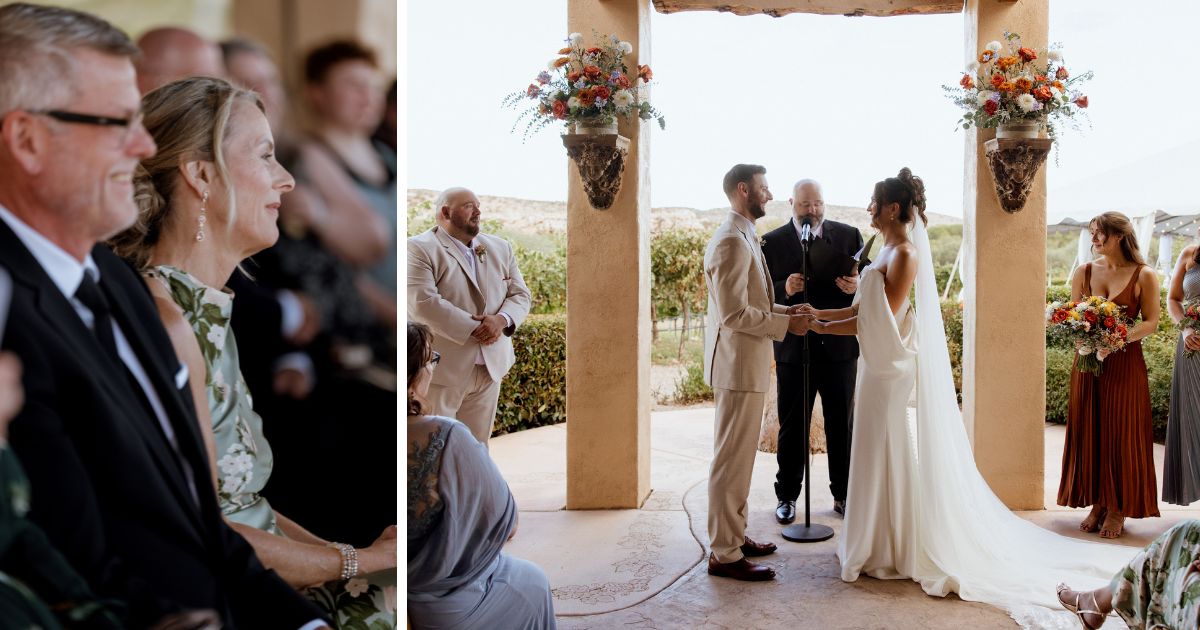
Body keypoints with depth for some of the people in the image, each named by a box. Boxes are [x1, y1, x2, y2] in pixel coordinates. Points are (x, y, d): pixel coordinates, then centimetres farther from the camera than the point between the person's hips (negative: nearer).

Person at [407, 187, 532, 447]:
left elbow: (520, 295, 11)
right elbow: (422, 303, -19)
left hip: (491, 366, 6)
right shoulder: (419, 248, -8)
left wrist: (502, 319, -11)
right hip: (441, 368, -5)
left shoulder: (500, 248, 14)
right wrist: (474, 327, -18)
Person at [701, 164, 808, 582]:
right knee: (732, 460, -3)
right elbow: (734, 314, -23)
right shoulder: (732, 241, -18)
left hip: (746, 363, 11)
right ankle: (724, 555, 6)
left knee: (740, 456, 18)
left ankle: (734, 536, 30)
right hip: (738, 364, -11)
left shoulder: (743, 237, 15)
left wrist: (786, 309, 9)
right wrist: (786, 323, -15)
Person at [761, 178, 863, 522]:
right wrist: (785, 289, -24)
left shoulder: (849, 235, 4)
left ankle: (843, 494, 25)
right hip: (793, 348, -1)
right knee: (792, 427, 8)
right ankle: (787, 495, 21)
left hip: (840, 345, 2)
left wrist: (857, 285, -18)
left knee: (842, 424, 11)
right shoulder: (772, 242, 0)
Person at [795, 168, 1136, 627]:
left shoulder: (904, 253, -16)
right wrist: (820, 315, 4)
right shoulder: (887, 250, 13)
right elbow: (861, 310, 11)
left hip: (890, 366, -9)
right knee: (876, 454, 15)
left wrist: (826, 328, -16)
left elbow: (880, 319, -19)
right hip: (878, 363, 9)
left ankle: (888, 552, 14)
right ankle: (880, 545, 27)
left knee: (884, 454, 1)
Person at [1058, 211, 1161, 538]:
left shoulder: (1144, 275, -2)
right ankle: (1097, 503, 16)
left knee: (1122, 434, 2)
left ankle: (1118, 509, 13)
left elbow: (1151, 322, -4)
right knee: (1088, 431, 5)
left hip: (1125, 363, -3)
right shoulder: (1084, 272, 7)